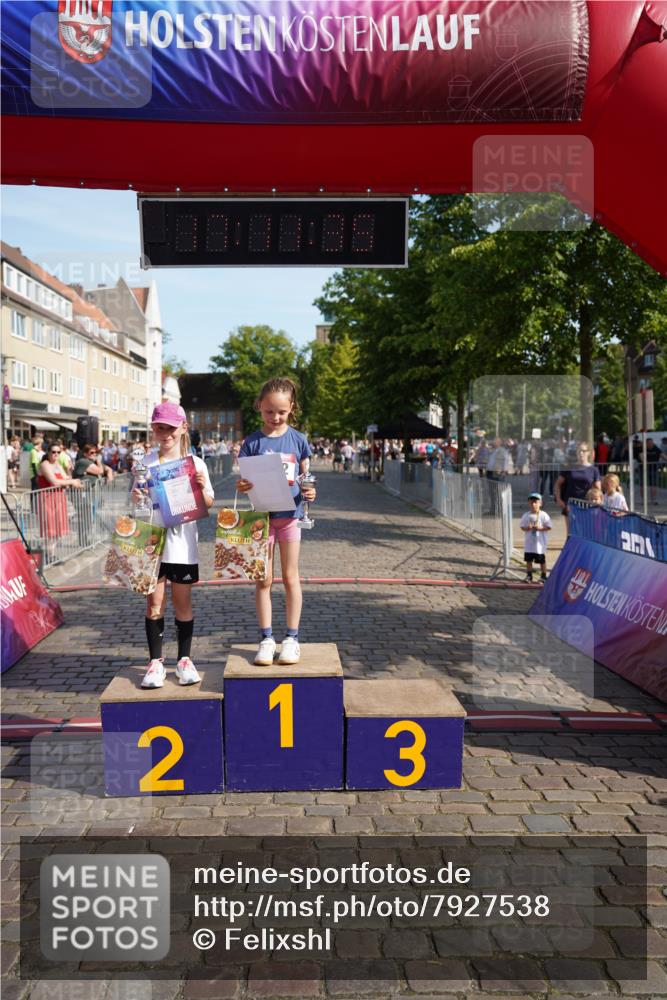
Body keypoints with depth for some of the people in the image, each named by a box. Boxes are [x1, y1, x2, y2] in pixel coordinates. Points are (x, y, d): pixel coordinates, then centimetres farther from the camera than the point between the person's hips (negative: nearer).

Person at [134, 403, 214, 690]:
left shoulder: (195, 463, 1)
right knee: (154, 603, 5)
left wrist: (201, 487, -15)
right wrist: (136, 497, -13)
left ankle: (184, 659, 20)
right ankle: (155, 661, 15)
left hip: (183, 544, -1)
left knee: (183, 602, 8)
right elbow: (137, 503, 9)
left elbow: (208, 505, 4)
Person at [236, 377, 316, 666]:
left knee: (290, 577, 6)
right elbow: (245, 479, 1)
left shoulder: (298, 439, 0)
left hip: (289, 514, 0)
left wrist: (308, 492, -16)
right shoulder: (252, 442, -1)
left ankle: (292, 638, 16)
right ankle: (266, 638, 15)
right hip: (261, 514, 0)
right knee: (263, 579, 4)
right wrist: (241, 487, -22)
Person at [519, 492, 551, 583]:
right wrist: (527, 528, -15)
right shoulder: (526, 515, 2)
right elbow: (522, 526, 5)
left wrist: (540, 528, -19)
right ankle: (529, 575, 20)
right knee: (528, 559, 8)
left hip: (540, 542, -3)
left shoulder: (543, 515, -6)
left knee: (542, 560, 6)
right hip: (529, 543, 3)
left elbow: (549, 527, -5)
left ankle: (543, 576, 18)